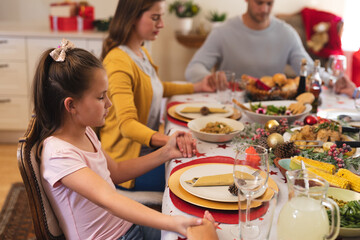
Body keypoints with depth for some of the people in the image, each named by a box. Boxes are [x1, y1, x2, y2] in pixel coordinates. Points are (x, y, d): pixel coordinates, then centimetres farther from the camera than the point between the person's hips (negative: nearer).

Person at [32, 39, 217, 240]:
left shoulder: (86, 132, 3)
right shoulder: (58, 153, -24)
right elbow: (108, 199, -37)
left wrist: (166, 153, 6)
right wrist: (172, 222, -47)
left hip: (128, 224, 8)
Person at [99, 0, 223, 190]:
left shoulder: (142, 53, 11)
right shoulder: (118, 62, -21)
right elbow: (127, 124, -31)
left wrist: (196, 87, 26)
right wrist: (167, 140, -47)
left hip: (150, 147, 10)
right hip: (129, 159, -9)